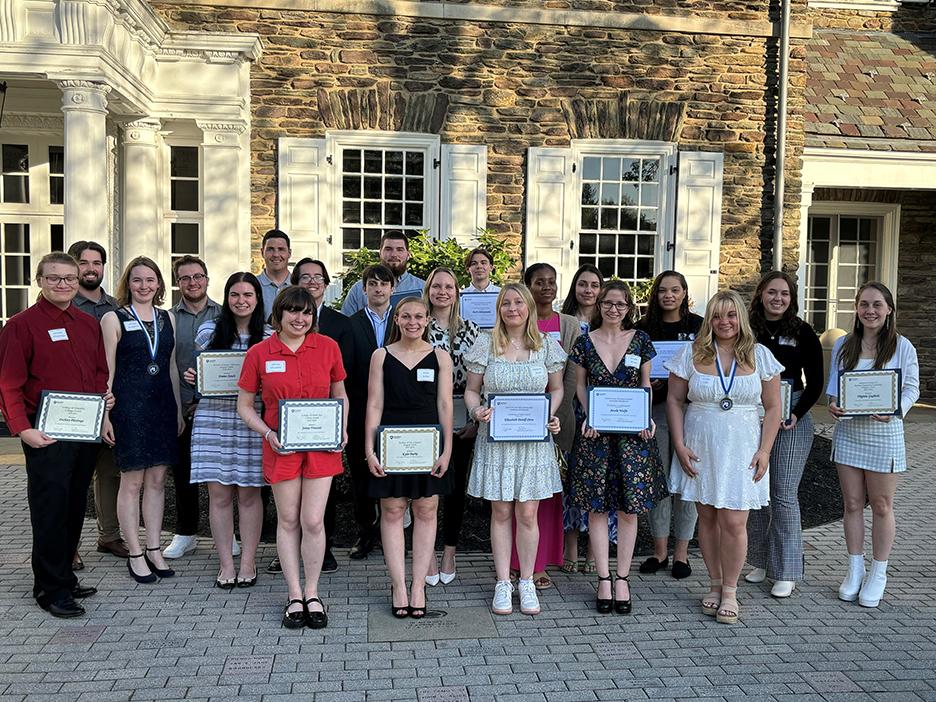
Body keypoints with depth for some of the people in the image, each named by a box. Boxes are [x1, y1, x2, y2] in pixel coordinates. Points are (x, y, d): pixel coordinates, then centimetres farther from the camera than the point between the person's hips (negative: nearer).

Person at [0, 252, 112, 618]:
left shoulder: (89, 325, 13)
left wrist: (103, 416, 7)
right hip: (47, 434, -6)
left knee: (74, 508, 14)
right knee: (50, 511, -1)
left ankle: (64, 577, 27)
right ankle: (51, 590, 9)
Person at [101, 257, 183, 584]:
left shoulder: (167, 318, 12)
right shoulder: (114, 319, -2)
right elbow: (107, 370, -4)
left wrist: (178, 409, 12)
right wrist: (105, 414, -9)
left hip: (162, 406, 5)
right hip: (128, 406, -4)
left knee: (157, 480, 9)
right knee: (132, 482, 2)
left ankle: (154, 550, 19)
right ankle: (135, 555, 12)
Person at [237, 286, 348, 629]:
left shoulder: (327, 347, 1)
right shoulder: (259, 353, -1)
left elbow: (340, 395, 13)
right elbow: (244, 405, 6)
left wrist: (342, 429, -3)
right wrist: (267, 433, -10)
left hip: (322, 445, 0)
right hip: (281, 446, 0)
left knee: (313, 521, 0)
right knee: (288, 521, 9)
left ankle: (312, 594, 18)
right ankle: (295, 596, 22)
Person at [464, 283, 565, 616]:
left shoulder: (547, 345, 5)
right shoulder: (486, 344, 2)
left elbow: (556, 389, 13)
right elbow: (471, 389, 6)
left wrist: (552, 415, -5)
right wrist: (476, 410, -14)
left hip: (534, 439, 0)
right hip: (495, 438, 0)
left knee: (528, 513, 3)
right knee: (501, 513, 6)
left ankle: (526, 583, 18)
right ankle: (503, 583, 17)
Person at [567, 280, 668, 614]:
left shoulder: (640, 340, 4)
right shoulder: (585, 341, 3)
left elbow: (646, 384, 9)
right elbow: (580, 385, 8)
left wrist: (647, 417, -7)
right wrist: (587, 416, -8)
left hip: (633, 431, 0)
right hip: (595, 431, 0)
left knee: (629, 507, 3)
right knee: (597, 507, 2)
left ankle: (622, 579, 15)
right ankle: (604, 580, 12)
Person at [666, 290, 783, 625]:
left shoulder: (760, 356, 3)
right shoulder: (692, 354, 1)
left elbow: (772, 408, 6)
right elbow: (674, 400, 3)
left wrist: (764, 450, -3)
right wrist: (679, 445, -5)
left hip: (741, 450, -1)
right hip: (699, 449, 1)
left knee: (733, 522, -4)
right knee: (707, 517, 7)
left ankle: (730, 590, 12)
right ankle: (715, 585, 22)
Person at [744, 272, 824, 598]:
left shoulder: (803, 333, 0)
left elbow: (815, 382, 1)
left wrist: (796, 415, -12)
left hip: (791, 420, -3)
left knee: (784, 495, -4)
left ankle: (786, 572, 6)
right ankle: (760, 561, 23)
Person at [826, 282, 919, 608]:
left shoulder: (902, 346, -4)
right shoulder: (843, 345, 5)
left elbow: (912, 387, -2)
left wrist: (894, 410, -20)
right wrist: (833, 404, -11)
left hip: (884, 433, -3)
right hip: (848, 431, 3)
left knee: (881, 506, 7)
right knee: (852, 504, 9)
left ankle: (878, 574, 20)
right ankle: (855, 569, 22)